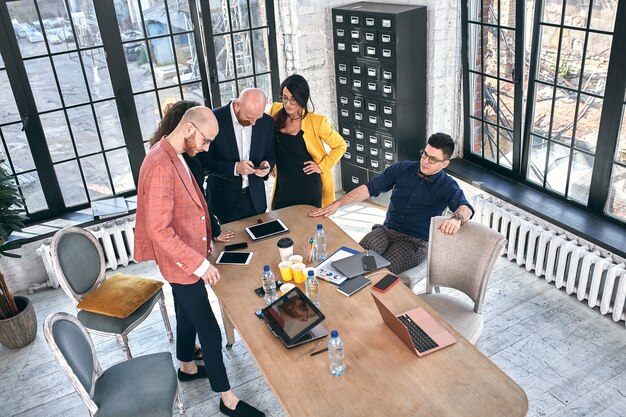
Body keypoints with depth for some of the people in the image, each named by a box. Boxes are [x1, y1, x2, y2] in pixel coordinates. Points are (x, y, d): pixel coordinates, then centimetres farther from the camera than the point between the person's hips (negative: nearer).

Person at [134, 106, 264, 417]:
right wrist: (199, 264, -27)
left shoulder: (174, 157, 4)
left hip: (188, 256, 10)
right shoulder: (161, 166, -28)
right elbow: (159, 230, -30)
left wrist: (202, 241, 18)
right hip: (181, 263, -10)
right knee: (210, 330, 0)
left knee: (188, 313, 26)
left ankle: (187, 367, 47)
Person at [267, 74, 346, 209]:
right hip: (282, 188, 4)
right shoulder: (276, 111, -2)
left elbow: (340, 146, -2)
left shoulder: (316, 122, -13)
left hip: (309, 189, -3)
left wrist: (322, 166, -6)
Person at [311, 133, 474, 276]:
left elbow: (465, 208, -20)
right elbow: (370, 188, 7)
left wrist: (457, 219, -47)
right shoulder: (402, 169, 9)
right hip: (387, 230, 3)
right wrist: (337, 204, -2)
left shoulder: (447, 186, -1)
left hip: (415, 242, -3)